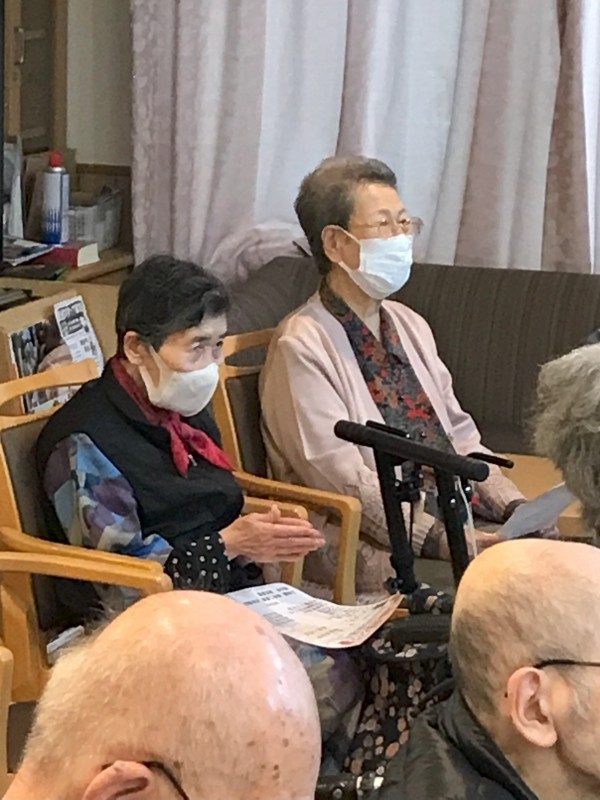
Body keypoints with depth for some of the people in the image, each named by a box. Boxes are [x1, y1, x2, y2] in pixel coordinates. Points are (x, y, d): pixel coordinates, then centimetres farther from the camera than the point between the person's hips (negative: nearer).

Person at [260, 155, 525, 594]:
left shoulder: (410, 326, 16)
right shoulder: (301, 348, -9)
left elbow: (460, 436, 16)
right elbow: (345, 483, -15)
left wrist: (515, 508, -1)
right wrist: (441, 541, -23)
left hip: (457, 520, 8)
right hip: (370, 546, -8)